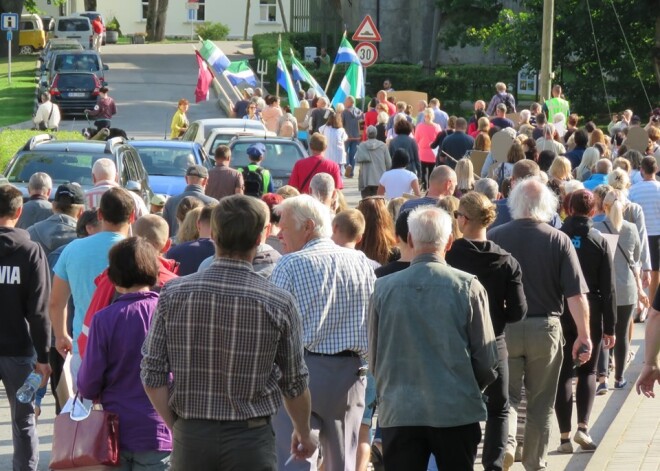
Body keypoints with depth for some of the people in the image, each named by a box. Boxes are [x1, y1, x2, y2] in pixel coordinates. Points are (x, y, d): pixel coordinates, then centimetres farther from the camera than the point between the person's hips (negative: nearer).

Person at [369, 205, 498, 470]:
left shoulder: (384, 288, -4)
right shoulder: (468, 287, -7)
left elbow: (373, 358, 4)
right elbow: (486, 358, -2)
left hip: (399, 412, 1)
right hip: (457, 411, 0)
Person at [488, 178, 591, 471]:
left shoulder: (494, 237, -4)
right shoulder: (558, 240, -7)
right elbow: (576, 295, -10)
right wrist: (584, 335, -2)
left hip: (503, 328, 0)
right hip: (545, 328, 0)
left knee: (507, 394, 10)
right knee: (541, 403, 13)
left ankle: (505, 443, -15)